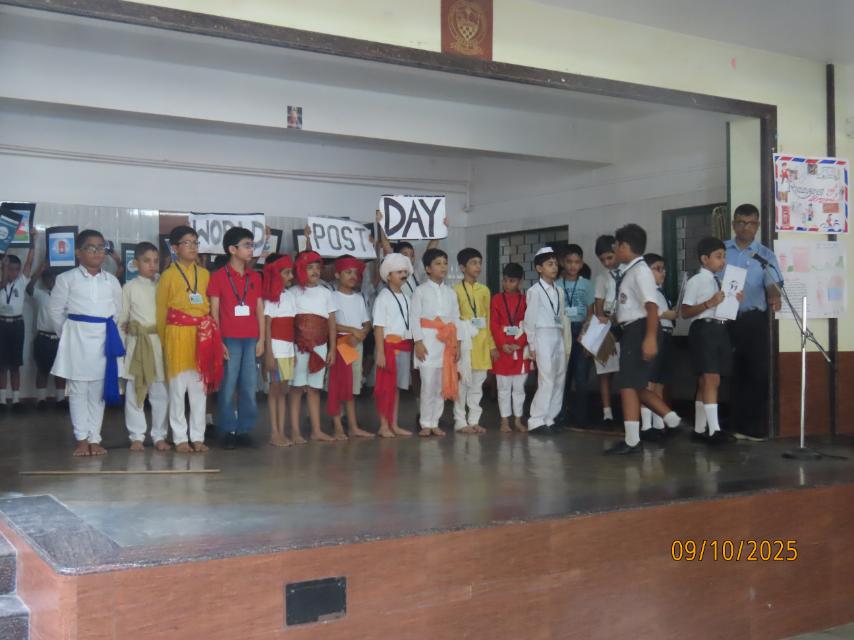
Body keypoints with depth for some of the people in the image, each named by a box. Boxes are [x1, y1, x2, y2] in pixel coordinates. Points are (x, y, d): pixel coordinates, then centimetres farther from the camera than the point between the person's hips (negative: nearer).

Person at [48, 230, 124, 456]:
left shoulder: (112, 281, 7)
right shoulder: (66, 279, -2)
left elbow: (118, 311, 12)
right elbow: (55, 310, 3)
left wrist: (108, 332, 6)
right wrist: (67, 333, 4)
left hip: (104, 338, 3)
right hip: (77, 337, -2)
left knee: (98, 390, 6)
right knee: (78, 389, 3)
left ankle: (94, 439, 14)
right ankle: (81, 439, 11)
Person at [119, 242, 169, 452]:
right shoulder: (129, 288, 3)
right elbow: (121, 320, 4)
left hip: (160, 343, 1)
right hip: (137, 343, -1)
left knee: (161, 392, 4)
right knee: (134, 391, 2)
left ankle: (159, 435, 14)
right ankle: (137, 436, 12)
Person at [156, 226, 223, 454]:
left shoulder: (204, 274, 10)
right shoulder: (168, 275, -1)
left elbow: (209, 305, 12)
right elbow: (161, 311, 2)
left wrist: (211, 332, 5)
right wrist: (164, 341, 1)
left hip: (202, 334, 4)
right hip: (177, 334, -4)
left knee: (200, 387, 6)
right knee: (178, 386, 2)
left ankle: (198, 436, 13)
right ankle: (180, 437, 10)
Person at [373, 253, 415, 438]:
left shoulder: (405, 297, 13)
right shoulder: (383, 298, -8)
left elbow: (409, 324, 14)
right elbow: (378, 327, -12)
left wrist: (411, 346, 7)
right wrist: (380, 353, -17)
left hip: (405, 346, 7)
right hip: (389, 345, -7)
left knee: (397, 386, 11)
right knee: (386, 386, -2)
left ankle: (394, 425, 18)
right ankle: (383, 426, 6)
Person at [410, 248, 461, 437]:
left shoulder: (450, 292, 14)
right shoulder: (421, 291, 0)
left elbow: (456, 318, 13)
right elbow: (414, 317, -5)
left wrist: (457, 343, 6)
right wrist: (418, 342, -12)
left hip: (447, 342, 4)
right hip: (428, 341, -4)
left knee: (442, 385, 5)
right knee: (428, 384, -7)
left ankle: (435, 423, 14)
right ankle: (426, 424, 3)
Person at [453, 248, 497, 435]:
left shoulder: (484, 290, 11)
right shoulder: (456, 290, -3)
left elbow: (488, 318, 12)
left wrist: (492, 344, 10)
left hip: (481, 340, 5)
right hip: (463, 340, -5)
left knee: (478, 382, 8)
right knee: (462, 381, -3)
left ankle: (474, 420, 16)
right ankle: (460, 422, 6)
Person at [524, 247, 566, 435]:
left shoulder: (558, 292, 12)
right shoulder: (534, 291, -5)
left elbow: (561, 318, 12)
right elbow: (529, 320, -5)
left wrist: (564, 343, 8)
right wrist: (532, 345, -6)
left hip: (558, 337, 7)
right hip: (543, 337, -7)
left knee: (559, 381, 6)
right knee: (547, 381, -11)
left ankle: (549, 419, 14)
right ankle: (536, 421, -4)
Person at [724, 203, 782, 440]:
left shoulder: (765, 254, 6)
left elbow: (772, 282, -9)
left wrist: (774, 296, -31)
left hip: (755, 320, 0)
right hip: (727, 320, 0)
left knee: (758, 373, -2)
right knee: (734, 373, 6)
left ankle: (756, 426, 6)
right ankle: (737, 424, 15)